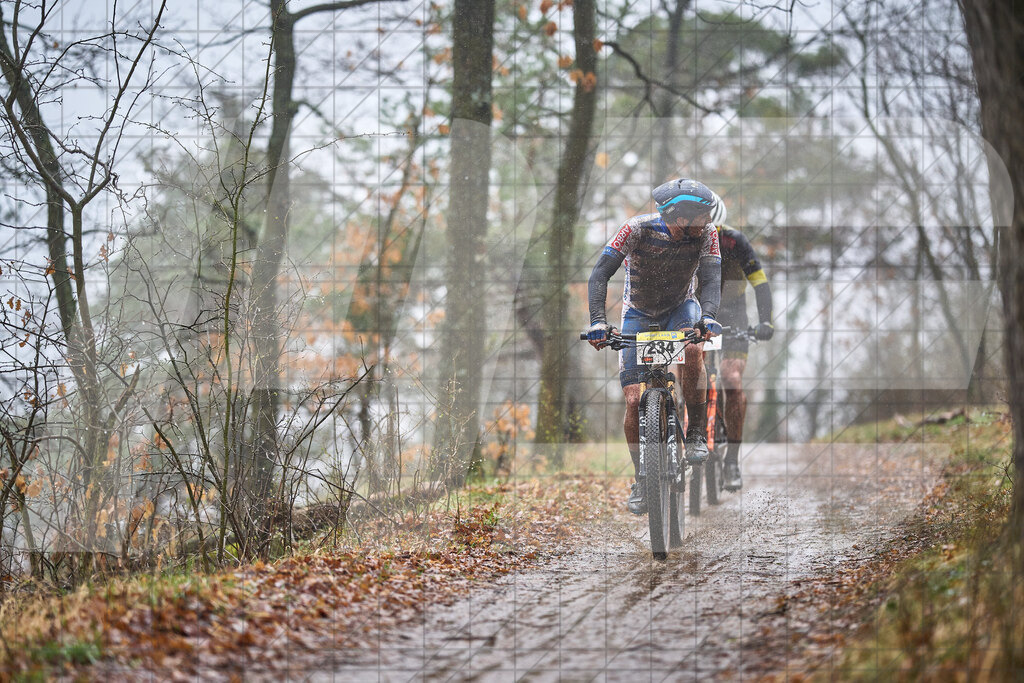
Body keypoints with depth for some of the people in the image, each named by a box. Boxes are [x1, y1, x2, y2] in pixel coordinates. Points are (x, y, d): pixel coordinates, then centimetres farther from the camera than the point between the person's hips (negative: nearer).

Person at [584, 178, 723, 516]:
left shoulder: (705, 234, -21)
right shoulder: (637, 229, -28)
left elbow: (711, 278, -27)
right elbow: (600, 274, -29)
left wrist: (708, 316, -47)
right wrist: (597, 321, -41)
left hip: (680, 306, 1)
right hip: (638, 312, -1)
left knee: (693, 348, -35)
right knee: (634, 401, -10)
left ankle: (696, 433, -19)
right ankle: (641, 480, 7)